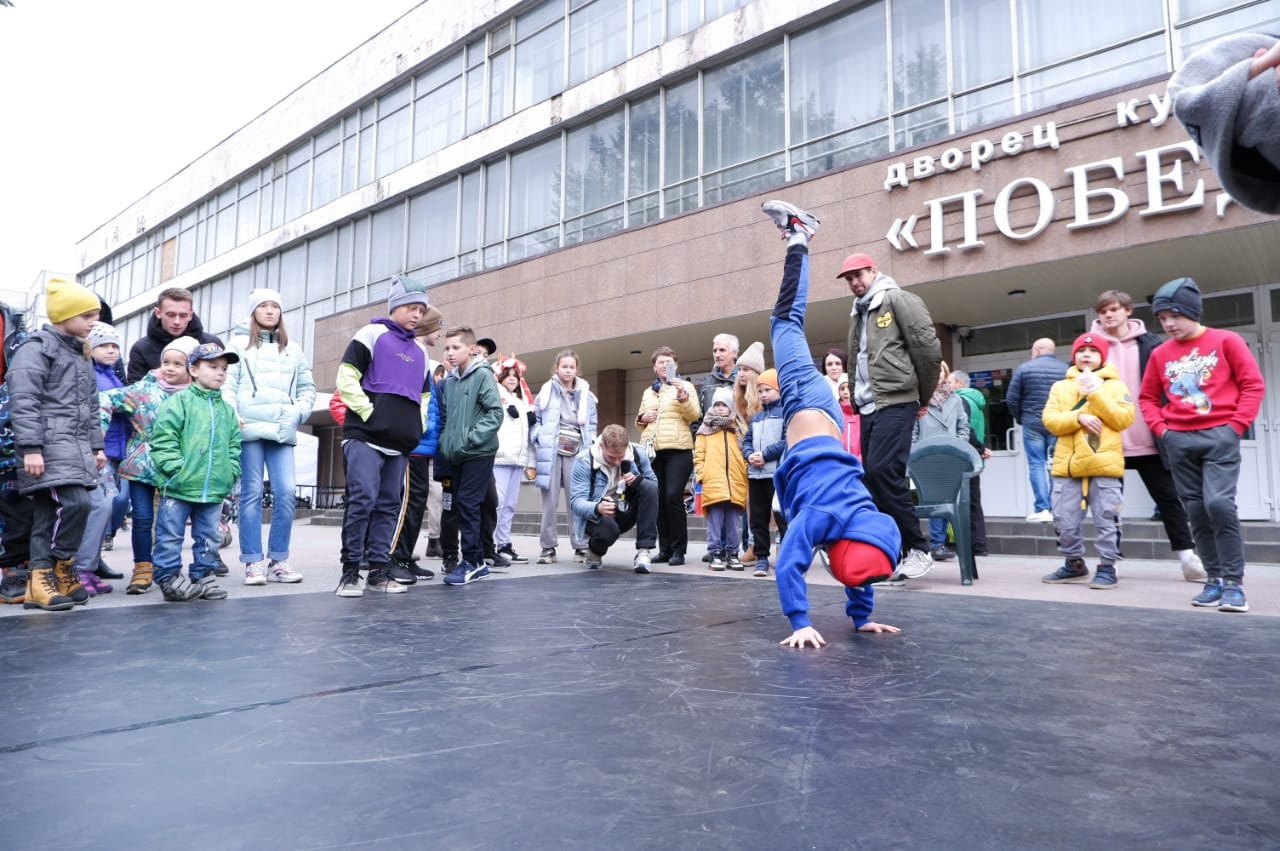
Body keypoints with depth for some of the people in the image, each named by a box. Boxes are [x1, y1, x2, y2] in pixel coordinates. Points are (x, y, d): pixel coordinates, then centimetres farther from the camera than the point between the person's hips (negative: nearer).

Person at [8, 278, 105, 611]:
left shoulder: (80, 355, 22)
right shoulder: (36, 348, -5)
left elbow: (89, 407, 26)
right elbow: (23, 401, -14)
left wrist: (96, 445, 20)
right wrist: (30, 447, -20)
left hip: (75, 446, 8)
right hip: (50, 445, -8)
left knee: (49, 513, 7)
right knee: (75, 503, -18)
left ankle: (41, 578, 8)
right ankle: (61, 568, -1)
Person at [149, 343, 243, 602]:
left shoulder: (227, 410, 13)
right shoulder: (180, 401, -5)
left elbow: (234, 445, 17)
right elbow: (163, 439, -11)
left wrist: (230, 473, 6)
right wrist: (177, 469, -16)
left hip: (214, 489, 6)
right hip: (178, 488, -5)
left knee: (207, 537, 14)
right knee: (170, 537, 3)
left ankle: (202, 576, 25)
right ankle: (168, 576, 15)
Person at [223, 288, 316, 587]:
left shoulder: (293, 349, 18)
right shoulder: (240, 343, 11)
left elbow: (307, 388, 20)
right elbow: (227, 384, 3)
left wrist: (299, 412, 3)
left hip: (283, 431, 2)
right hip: (250, 429, -2)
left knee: (286, 493, -6)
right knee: (252, 493, -1)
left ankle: (278, 560, 4)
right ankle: (253, 561, 4)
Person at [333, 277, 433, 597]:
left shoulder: (420, 352, 21)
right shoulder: (372, 334, 3)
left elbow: (425, 396, 28)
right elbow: (347, 378, -6)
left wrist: (419, 428, 14)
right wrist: (369, 412, -12)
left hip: (401, 442, 6)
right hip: (365, 436, -6)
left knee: (389, 505, 6)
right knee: (362, 500, -14)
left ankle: (379, 570, 11)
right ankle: (350, 571, -5)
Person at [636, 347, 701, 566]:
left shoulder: (685, 386, 7)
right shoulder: (648, 392, 21)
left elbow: (694, 415, -6)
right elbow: (640, 421, 26)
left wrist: (683, 396, -21)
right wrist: (642, 418, 4)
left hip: (678, 449, -5)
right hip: (653, 449, 5)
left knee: (673, 496, -13)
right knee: (658, 498, 3)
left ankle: (678, 550, -5)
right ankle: (665, 549, 10)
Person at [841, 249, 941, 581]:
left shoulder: (898, 300, -4)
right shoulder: (859, 313, 21)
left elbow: (929, 348, -8)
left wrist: (923, 397, -1)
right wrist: (859, 396, 12)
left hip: (895, 402, -8)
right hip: (868, 406, 9)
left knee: (883, 472, -18)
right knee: (875, 477, 5)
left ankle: (918, 549, -9)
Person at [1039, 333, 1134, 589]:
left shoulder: (1116, 385, 8)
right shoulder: (1060, 386, 13)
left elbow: (1124, 419, -5)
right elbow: (1050, 420, 2)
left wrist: (1096, 394, -10)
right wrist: (1079, 417, -14)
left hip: (1105, 463, -2)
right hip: (1068, 463, 3)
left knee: (1105, 520, 0)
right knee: (1064, 520, 6)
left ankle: (1107, 567, 10)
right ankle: (1075, 564, 21)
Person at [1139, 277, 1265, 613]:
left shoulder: (1226, 341, 0)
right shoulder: (1160, 354, 9)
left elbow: (1253, 384, -1)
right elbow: (1147, 397, 16)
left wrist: (1236, 426, -9)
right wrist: (1161, 428, 2)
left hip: (1219, 435, -4)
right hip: (1179, 441, 4)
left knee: (1219, 503, -17)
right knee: (1197, 510, 5)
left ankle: (1234, 582, -8)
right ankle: (1215, 579, 14)